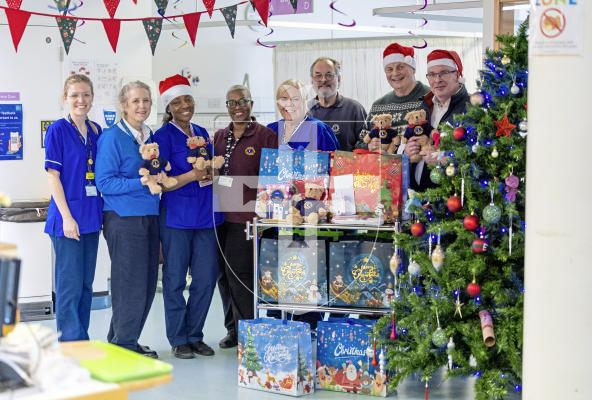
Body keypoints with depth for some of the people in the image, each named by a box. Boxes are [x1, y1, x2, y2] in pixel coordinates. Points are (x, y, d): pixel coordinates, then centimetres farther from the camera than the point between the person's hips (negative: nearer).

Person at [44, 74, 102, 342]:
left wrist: (103, 212, 7)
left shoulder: (97, 132, 9)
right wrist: (67, 216, -16)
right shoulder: (58, 130, -7)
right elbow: (53, 176, -10)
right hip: (68, 217, -6)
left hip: (91, 217, 6)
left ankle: (82, 342, 21)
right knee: (70, 285, -3)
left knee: (86, 284, 12)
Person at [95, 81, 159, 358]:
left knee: (148, 283, 9)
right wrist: (142, 182, -20)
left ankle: (122, 340, 22)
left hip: (150, 217, 8)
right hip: (124, 218, -8)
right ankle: (123, 345, 8)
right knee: (132, 283, -5)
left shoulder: (150, 137, 15)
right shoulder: (112, 137, -8)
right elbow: (104, 182, -14)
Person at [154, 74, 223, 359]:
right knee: (175, 279, 1)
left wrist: (212, 171, 4)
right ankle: (179, 340, 12)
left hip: (206, 215, 6)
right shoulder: (164, 136, -4)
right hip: (176, 216, -6)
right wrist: (192, 175, -22)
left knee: (206, 277, 6)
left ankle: (195, 335, 19)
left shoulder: (202, 134, 14)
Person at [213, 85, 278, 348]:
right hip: (221, 214, 6)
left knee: (239, 272, -8)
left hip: (247, 215, -6)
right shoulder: (219, 137, 15)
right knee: (225, 274, 10)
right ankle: (235, 329, 22)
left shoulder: (266, 136, -3)